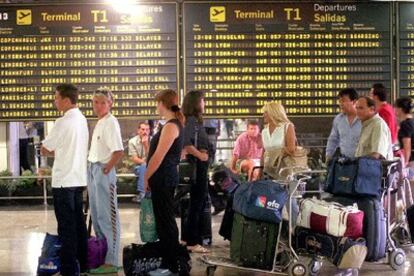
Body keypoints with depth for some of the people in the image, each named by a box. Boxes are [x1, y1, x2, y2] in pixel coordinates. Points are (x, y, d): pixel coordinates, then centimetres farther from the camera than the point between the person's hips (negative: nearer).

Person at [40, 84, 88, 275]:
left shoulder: (63, 122, -15)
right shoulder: (82, 120, 10)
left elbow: (44, 150, -8)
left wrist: (55, 152, 9)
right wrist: (59, 152, 3)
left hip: (64, 180, -8)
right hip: (79, 178, 8)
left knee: (66, 225, -2)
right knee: (78, 222, 13)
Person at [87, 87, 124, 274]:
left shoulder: (110, 122, -13)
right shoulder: (100, 122, 14)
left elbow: (119, 151, -22)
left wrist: (106, 169, -15)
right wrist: (92, 169, 11)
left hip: (103, 171, -9)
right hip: (93, 169, 10)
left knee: (107, 216, -6)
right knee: (96, 215, 17)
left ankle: (111, 262, -2)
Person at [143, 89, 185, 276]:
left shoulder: (170, 126, -17)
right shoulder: (174, 124, 14)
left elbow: (159, 156, -19)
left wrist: (146, 178, -10)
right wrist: (151, 177, 15)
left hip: (163, 178, -10)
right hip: (165, 178, 10)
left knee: (165, 221, -3)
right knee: (164, 220, 15)